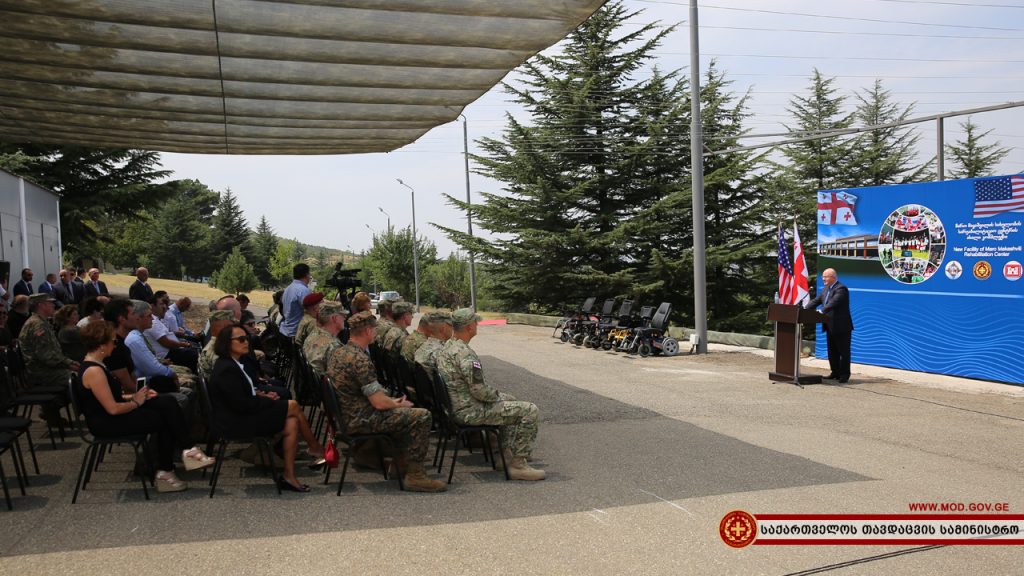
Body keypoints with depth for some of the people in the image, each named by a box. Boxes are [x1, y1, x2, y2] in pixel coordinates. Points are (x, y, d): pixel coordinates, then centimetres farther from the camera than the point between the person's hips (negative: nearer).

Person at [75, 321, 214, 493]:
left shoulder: (95, 364, 9)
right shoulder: (93, 372, -24)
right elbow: (113, 409, -25)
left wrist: (133, 396, 3)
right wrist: (135, 402, -10)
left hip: (114, 413, 9)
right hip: (106, 422, -9)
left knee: (168, 403, -6)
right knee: (164, 420, -8)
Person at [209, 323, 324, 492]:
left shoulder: (232, 364, 12)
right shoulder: (227, 369, -19)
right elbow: (242, 405, -22)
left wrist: (261, 394, 2)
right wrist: (266, 399, -9)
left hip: (245, 415, 10)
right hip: (238, 422, -10)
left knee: (292, 422, -7)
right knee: (293, 406, -11)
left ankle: (289, 475, -6)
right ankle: (316, 449, 8)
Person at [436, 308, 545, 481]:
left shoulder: (447, 346, 8)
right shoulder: (464, 353, -24)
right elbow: (479, 390, -26)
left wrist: (496, 395, 16)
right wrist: (496, 395, -6)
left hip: (455, 406, 11)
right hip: (470, 411, -11)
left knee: (510, 401, 30)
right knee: (529, 410, -11)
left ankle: (507, 454, 30)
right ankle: (518, 465, -5)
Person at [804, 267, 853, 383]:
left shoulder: (841, 289, -16)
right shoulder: (827, 289, 14)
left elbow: (833, 303, -30)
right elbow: (816, 301, 10)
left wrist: (822, 311, -41)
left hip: (841, 327, -9)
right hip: (830, 327, 9)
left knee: (844, 352, 0)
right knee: (832, 352, 15)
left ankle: (844, 375, 6)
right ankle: (835, 373, 24)